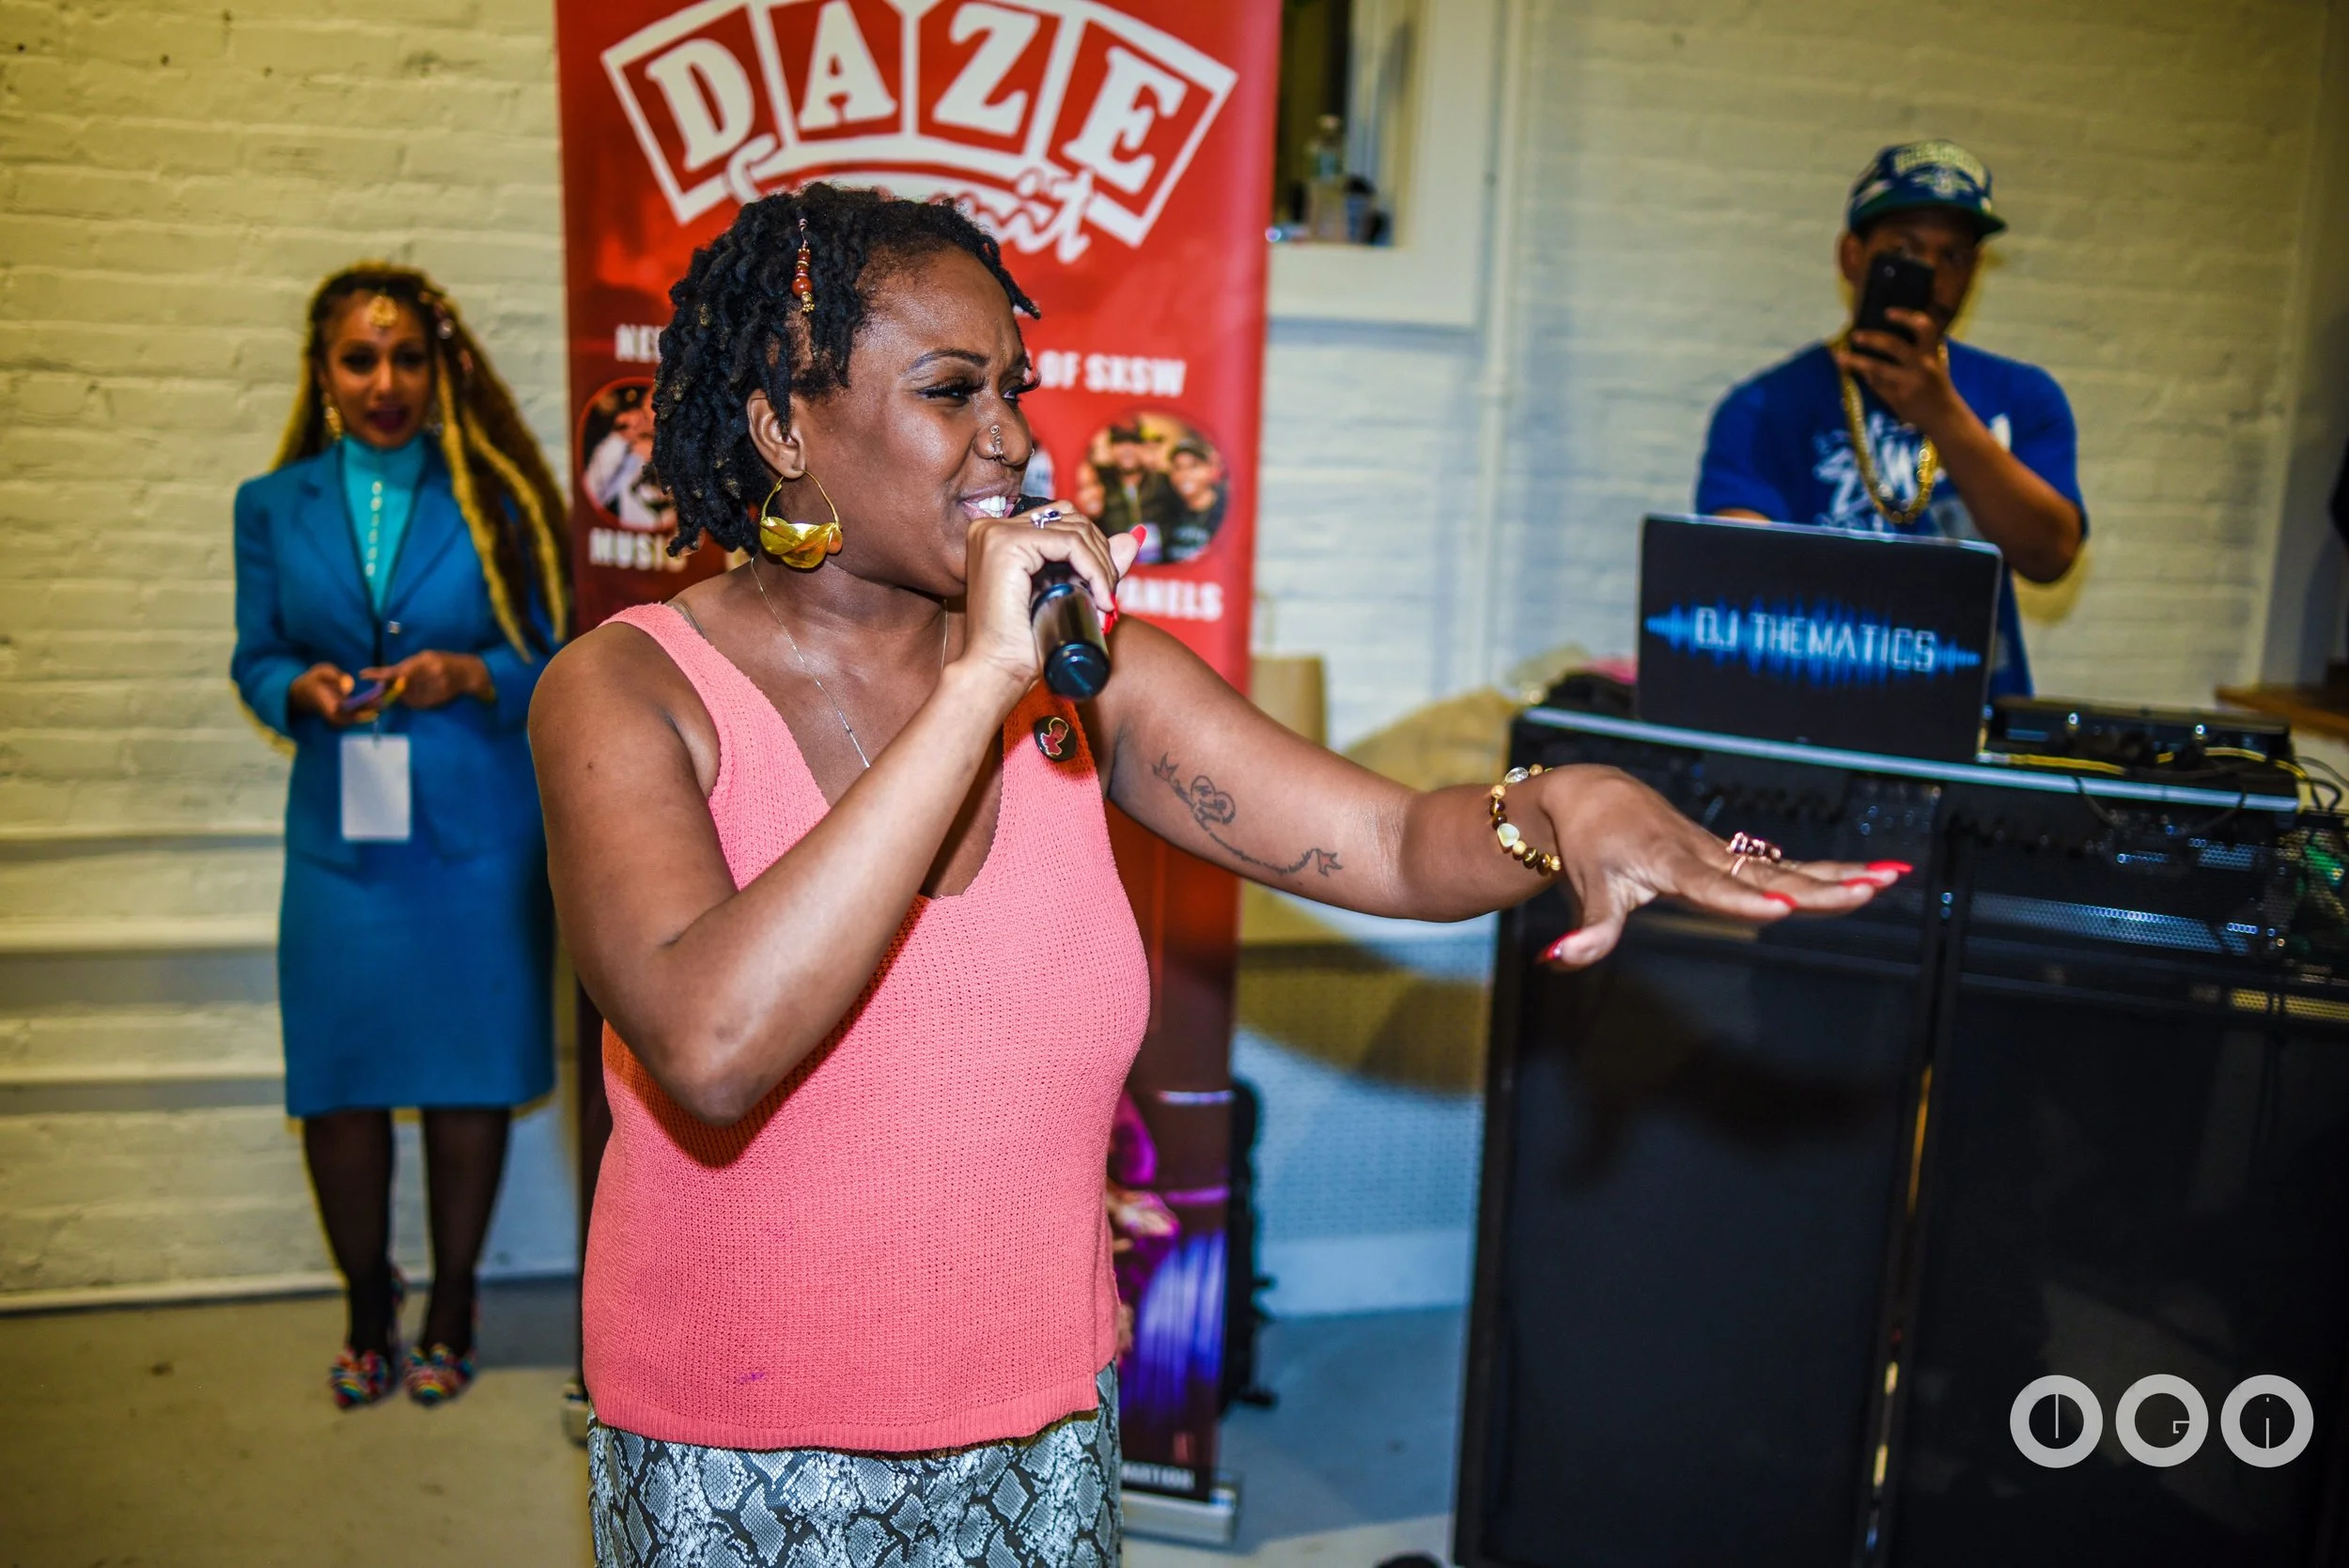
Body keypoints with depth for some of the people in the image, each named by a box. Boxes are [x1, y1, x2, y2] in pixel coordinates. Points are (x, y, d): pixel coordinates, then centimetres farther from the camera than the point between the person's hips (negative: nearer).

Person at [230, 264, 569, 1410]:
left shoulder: (494, 495, 1)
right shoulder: (274, 507, 9)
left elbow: (555, 659, 1)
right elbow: (256, 659, 12)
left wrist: (469, 676, -18)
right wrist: (303, 689, -10)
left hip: (480, 831, -2)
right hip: (340, 832, 2)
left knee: (471, 1078, 5)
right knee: (338, 1081, 4)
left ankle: (450, 1313, 25)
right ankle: (367, 1313, 27)